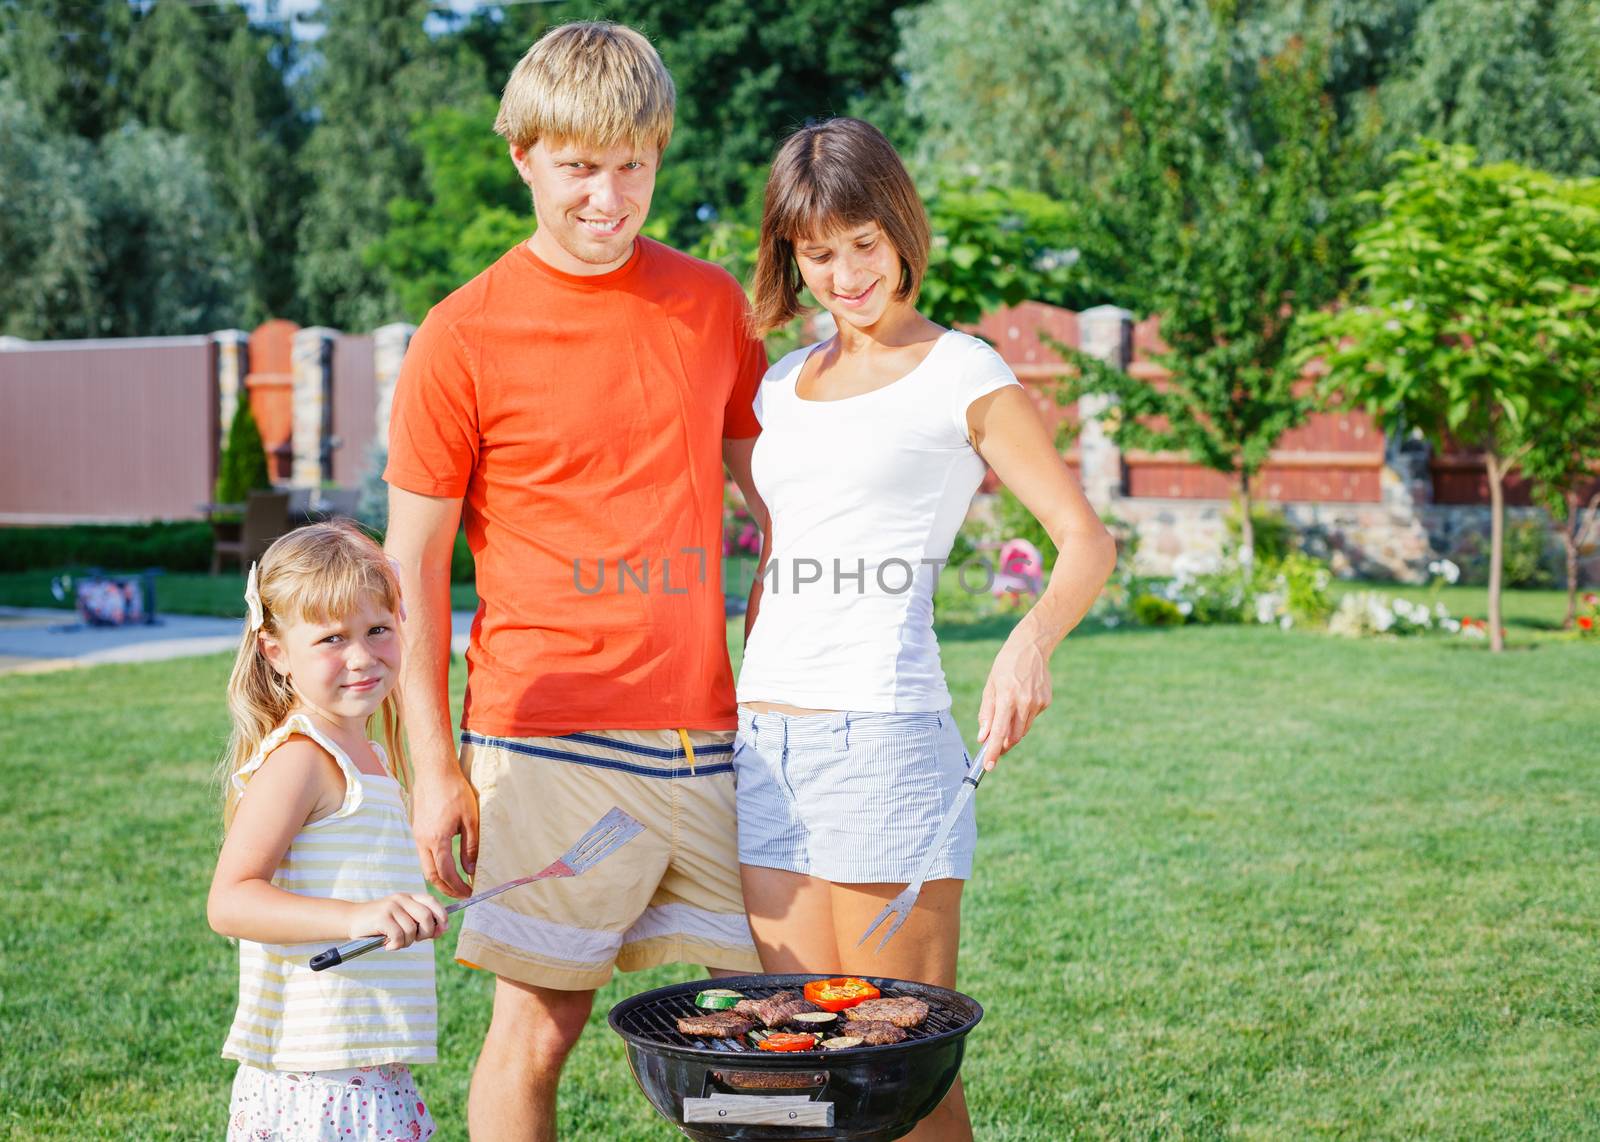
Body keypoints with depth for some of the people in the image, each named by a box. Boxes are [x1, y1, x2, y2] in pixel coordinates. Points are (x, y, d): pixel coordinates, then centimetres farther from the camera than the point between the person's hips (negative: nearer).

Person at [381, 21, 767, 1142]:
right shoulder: (464, 337, -4)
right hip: (551, 742, -4)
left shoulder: (713, 303, 9)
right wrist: (435, 767, -4)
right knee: (535, 1029, 0)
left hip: (706, 731, 4)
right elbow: (413, 563, 0)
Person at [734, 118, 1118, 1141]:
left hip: (884, 734, -6)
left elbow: (1088, 540, -4)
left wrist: (1030, 641, -23)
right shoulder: (784, 385, 18)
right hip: (766, 741, 6)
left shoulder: (961, 376, 1)